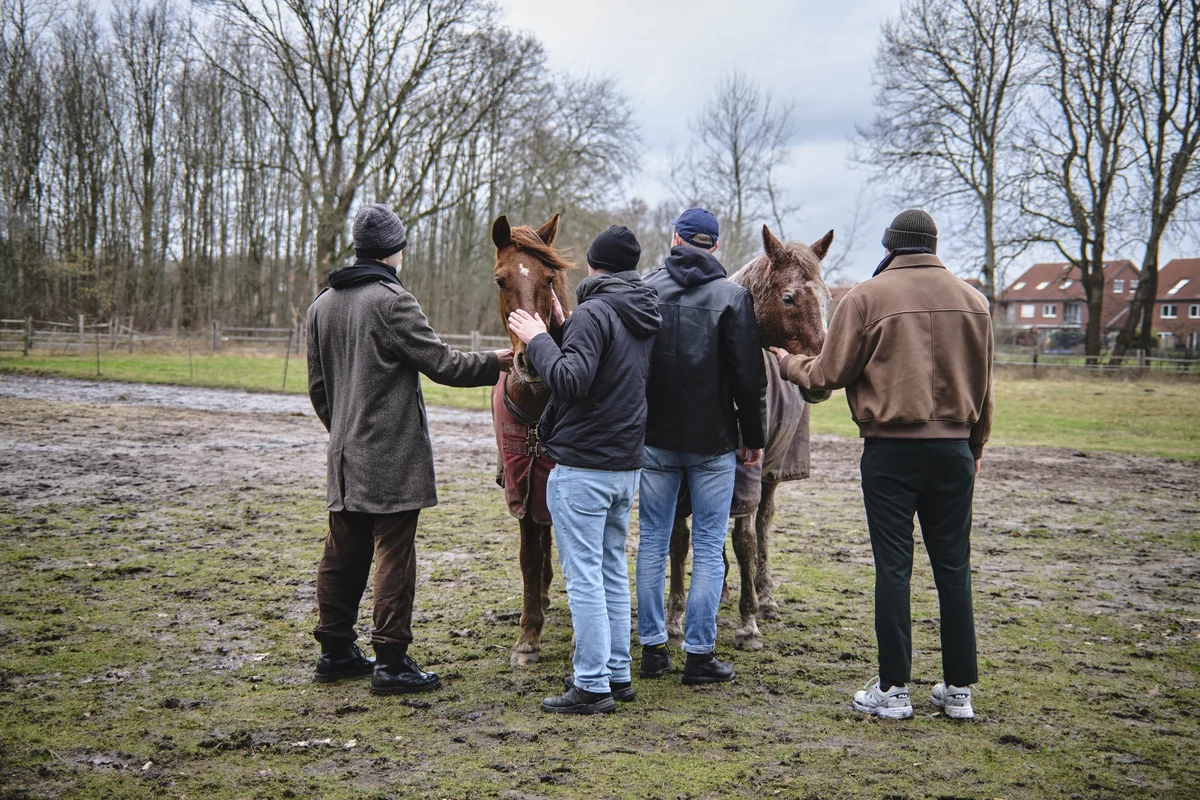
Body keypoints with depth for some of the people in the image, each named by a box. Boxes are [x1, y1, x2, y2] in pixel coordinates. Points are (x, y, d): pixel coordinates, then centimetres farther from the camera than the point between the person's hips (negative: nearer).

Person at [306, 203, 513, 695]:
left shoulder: (322, 305, 11)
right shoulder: (392, 300, -13)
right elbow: (439, 363, -13)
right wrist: (494, 363, 2)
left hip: (345, 456, 8)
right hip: (392, 457, -8)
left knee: (343, 554, 14)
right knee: (393, 555, -3)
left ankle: (335, 651, 23)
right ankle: (391, 662, 0)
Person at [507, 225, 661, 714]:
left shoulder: (594, 313, -15)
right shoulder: (646, 318, 12)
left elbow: (571, 381, -25)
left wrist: (538, 341, -11)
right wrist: (561, 333, 20)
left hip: (582, 467, -9)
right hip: (627, 465, 9)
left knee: (583, 577, -4)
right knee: (613, 571, 16)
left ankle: (593, 686, -1)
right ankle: (618, 674, 22)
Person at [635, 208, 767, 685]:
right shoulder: (732, 297, -7)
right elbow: (749, 377, -9)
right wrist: (754, 438, 2)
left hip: (654, 438, 2)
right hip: (712, 440, -2)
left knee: (652, 542, 11)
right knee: (709, 548, 5)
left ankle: (653, 649, 15)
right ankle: (699, 654, 6)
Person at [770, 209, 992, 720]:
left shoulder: (866, 298, -6)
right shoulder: (972, 300, 8)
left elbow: (828, 375, -4)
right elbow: (983, 385, 14)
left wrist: (788, 362, 15)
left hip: (891, 449, -4)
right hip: (954, 448, 4)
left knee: (893, 568, 2)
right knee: (954, 568, 9)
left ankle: (893, 689, 5)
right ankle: (959, 689, 15)